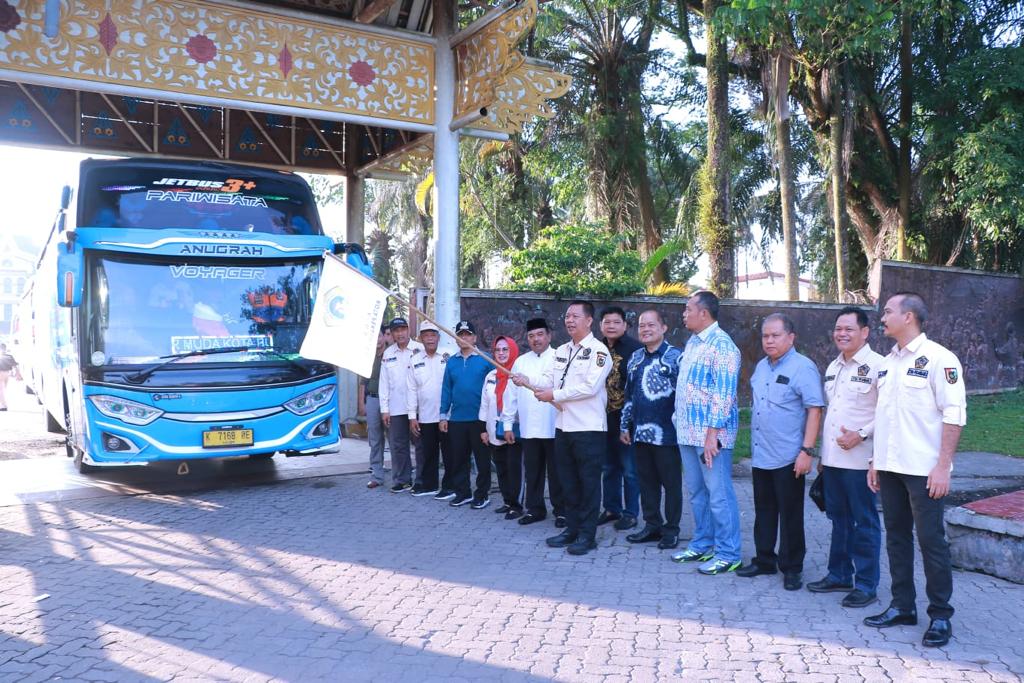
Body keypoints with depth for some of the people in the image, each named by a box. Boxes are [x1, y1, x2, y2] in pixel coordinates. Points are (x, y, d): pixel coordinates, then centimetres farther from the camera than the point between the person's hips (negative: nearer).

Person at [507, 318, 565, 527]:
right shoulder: (520, 362, 13)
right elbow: (512, 394, 12)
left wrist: (529, 381, -31)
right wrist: (508, 423, 9)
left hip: (553, 427, -4)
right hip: (528, 429, 4)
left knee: (556, 472, 4)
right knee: (532, 471, 11)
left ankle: (561, 510, 16)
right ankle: (535, 509, 23)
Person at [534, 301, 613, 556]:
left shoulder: (598, 350, -10)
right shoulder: (561, 351, 15)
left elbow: (590, 386, -20)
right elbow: (548, 379, 11)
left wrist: (555, 394, -16)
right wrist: (538, 388, -13)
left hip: (589, 428, -7)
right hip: (563, 427, 7)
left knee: (589, 482, 1)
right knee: (568, 482, 14)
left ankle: (587, 535, 9)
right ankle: (571, 529, 25)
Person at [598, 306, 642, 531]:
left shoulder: (635, 348, -10)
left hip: (627, 417, -5)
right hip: (604, 417, 5)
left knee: (629, 468, 3)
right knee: (608, 466, 15)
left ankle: (630, 513, 14)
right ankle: (611, 509, 27)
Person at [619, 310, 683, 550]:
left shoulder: (675, 356, -7)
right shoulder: (635, 358, 13)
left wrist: (680, 425, -11)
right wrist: (625, 426, 16)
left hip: (666, 432, -6)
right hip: (640, 432, 6)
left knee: (671, 482, 5)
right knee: (646, 481, 13)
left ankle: (671, 530, 15)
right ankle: (652, 525, 25)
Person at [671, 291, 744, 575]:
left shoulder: (721, 345, -14)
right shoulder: (692, 342, 14)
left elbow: (724, 393, -19)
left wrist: (712, 433, -22)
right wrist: (679, 420, 17)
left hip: (711, 434, -9)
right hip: (688, 432, 9)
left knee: (719, 494, -2)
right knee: (696, 492, 16)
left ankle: (728, 555, 7)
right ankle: (702, 545, 28)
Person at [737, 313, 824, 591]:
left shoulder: (803, 367, -11)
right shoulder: (761, 367, 13)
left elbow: (814, 410, -14)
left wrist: (807, 451, -19)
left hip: (788, 458, -7)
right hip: (760, 455, 7)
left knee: (790, 514, 3)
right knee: (764, 510, 15)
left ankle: (792, 568, 14)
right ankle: (765, 560, 26)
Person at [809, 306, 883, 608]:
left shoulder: (877, 366, -10)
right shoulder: (833, 367, 15)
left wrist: (861, 434, -20)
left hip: (859, 460, -7)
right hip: (832, 459, 8)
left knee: (864, 523, 2)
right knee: (839, 520, 17)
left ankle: (866, 585, 12)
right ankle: (839, 575, 28)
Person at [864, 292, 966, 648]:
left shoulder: (938, 358, -9)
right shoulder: (888, 362, 13)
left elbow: (954, 415, -13)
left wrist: (943, 466, -18)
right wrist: (875, 461, 15)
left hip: (923, 469, -7)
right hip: (890, 468, 7)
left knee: (931, 540, -1)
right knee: (897, 537, 13)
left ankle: (940, 616, 11)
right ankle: (902, 606, 24)